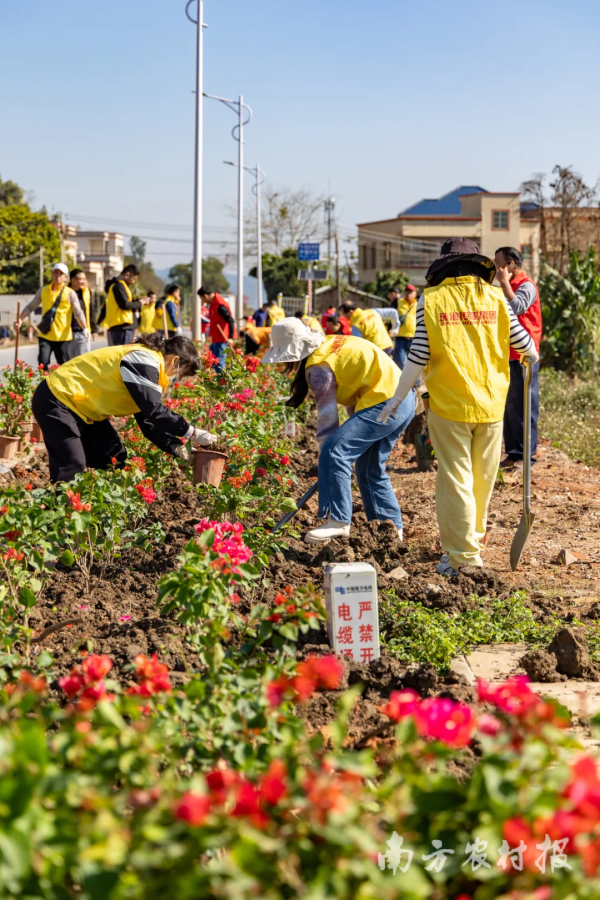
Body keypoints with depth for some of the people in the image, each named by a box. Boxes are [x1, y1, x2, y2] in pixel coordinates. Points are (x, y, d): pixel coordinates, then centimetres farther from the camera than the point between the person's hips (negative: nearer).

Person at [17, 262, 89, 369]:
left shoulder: (70, 293, -2)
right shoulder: (43, 290, 8)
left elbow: (78, 312, -10)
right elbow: (31, 306, 13)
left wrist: (85, 328, -25)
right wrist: (21, 319, -4)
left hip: (63, 337, -2)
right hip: (45, 336, 2)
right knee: (42, 363, -9)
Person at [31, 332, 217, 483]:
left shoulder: (147, 363, 10)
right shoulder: (144, 360, -21)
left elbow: (148, 420, 11)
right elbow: (154, 411, -28)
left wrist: (177, 447, 0)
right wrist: (193, 433, -22)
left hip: (80, 404, 11)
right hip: (57, 400, -11)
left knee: (113, 459, 8)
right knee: (73, 468, -15)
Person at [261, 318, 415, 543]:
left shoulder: (319, 367, -12)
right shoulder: (331, 343, 15)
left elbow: (327, 416, -11)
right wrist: (356, 431, 18)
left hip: (384, 404, -10)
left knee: (334, 453, -14)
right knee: (371, 469, 19)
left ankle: (338, 521, -14)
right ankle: (390, 526, 23)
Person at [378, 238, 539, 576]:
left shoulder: (431, 299, -5)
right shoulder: (495, 297, 1)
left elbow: (419, 356, -6)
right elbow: (522, 341, 7)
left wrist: (398, 397, 4)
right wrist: (533, 357, 31)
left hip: (450, 406, -3)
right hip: (491, 405, 3)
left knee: (455, 479, 3)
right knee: (483, 479, 17)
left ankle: (463, 556, 3)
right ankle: (473, 540, 32)